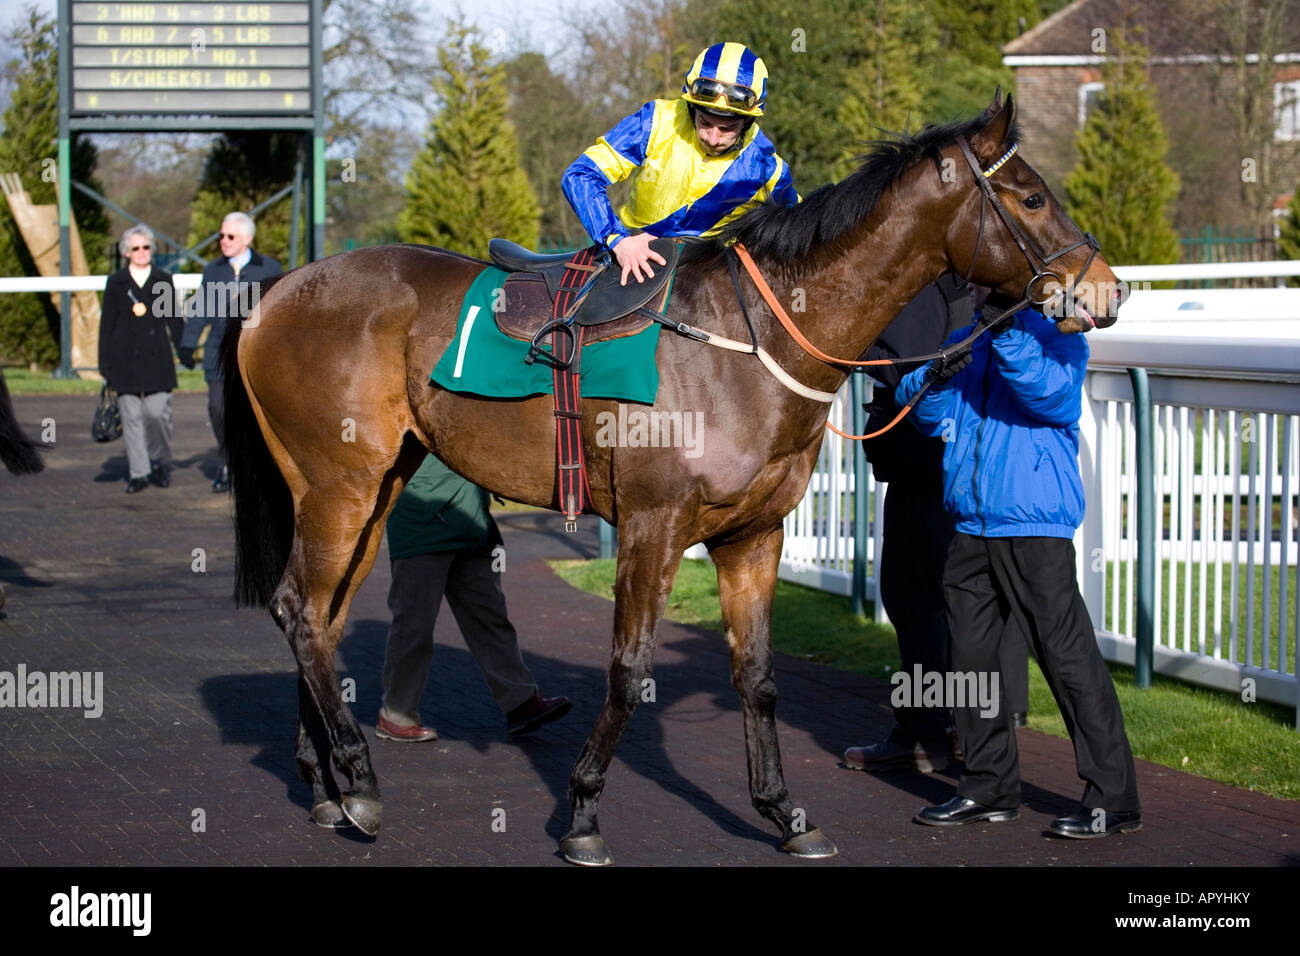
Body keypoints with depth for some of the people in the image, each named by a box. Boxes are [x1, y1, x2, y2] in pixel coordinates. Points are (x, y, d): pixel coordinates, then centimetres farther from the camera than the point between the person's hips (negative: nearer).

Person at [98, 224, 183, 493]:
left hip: (157, 357, 0)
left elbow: (174, 318, 13)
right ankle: (138, 473, 5)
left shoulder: (163, 280, 9)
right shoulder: (116, 282, 7)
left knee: (157, 412, -9)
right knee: (131, 416, -1)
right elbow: (107, 324, 8)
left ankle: (160, 461, 14)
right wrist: (105, 363, 4)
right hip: (126, 358, 0)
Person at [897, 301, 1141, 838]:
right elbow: (924, 413, 8)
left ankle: (1114, 799, -3)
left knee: (1066, 655, -7)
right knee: (970, 653, 9)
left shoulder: (1057, 336, -3)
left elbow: (1050, 393, -21)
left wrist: (1008, 332, -32)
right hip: (971, 528, 7)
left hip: (1036, 525, -7)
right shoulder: (967, 342, 14)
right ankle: (990, 787, 22)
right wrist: (936, 379, -13)